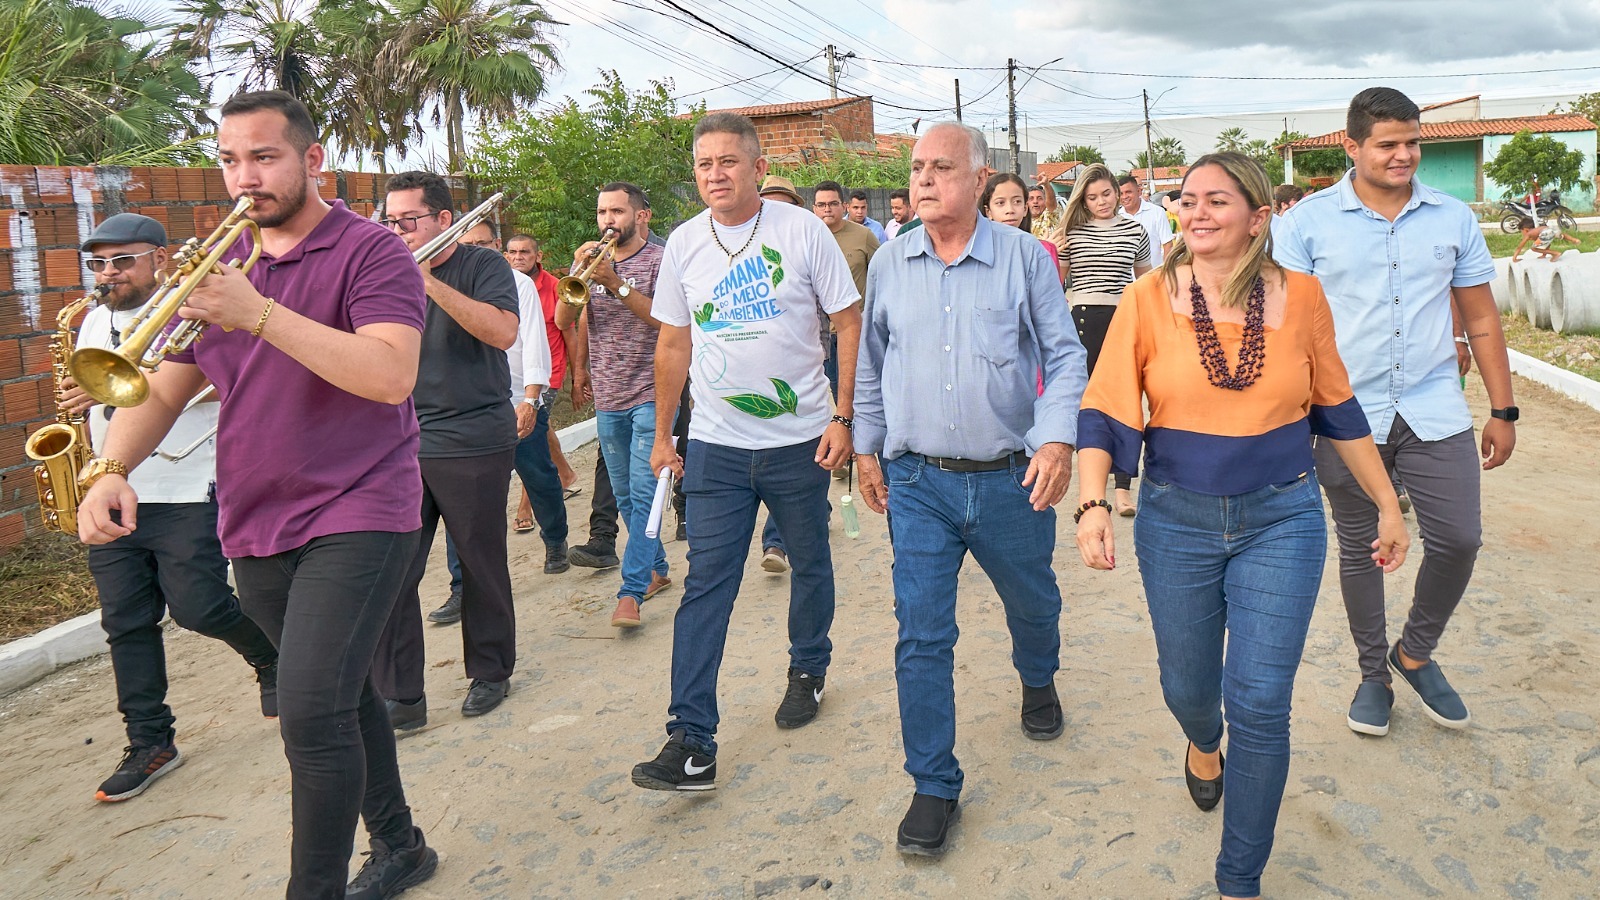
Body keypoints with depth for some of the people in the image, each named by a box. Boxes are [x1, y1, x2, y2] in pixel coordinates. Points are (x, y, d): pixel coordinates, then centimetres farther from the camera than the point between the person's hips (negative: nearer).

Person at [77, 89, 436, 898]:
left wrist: (259, 314, -26)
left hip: (354, 515, -7)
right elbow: (163, 391, 12)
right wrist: (111, 469, -7)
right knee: (341, 696, 17)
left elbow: (390, 376, -23)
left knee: (313, 715, -16)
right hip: (255, 527, 7)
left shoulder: (369, 252, -7)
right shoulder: (221, 270, 12)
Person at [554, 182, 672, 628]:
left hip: (651, 394, -6)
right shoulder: (589, 261, 10)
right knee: (625, 495, 13)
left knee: (643, 492, -11)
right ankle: (656, 569, 30)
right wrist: (578, 274, -16)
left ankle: (631, 593, -12)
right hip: (608, 398, 6)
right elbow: (563, 321, -1)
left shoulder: (658, 261, -3)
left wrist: (615, 283, -26)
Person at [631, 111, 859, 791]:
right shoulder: (683, 244, 3)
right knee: (706, 584, -4)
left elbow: (849, 322, -3)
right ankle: (691, 742, -2)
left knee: (810, 565, 15)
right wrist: (663, 435, 12)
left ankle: (808, 670, 42)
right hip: (716, 445, 2)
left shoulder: (802, 230, -6)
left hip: (801, 440, -1)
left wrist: (842, 415, -9)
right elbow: (673, 345, 11)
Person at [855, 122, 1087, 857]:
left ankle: (1038, 685, 55)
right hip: (918, 484, 1)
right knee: (921, 635, -1)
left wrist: (1058, 439, -16)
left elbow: (1064, 355, -3)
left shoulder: (1024, 257, -5)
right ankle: (934, 787, 12)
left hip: (1011, 480, 0)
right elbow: (870, 364, 13)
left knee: (1032, 603, 21)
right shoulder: (889, 266, 3)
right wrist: (866, 446, 12)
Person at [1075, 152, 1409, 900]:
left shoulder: (1300, 297, -4)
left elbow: (1337, 408, 7)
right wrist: (1092, 503, -23)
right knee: (1187, 686, 16)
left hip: (1281, 521, 0)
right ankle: (1203, 744, 56)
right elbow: (1105, 412, -9)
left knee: (1259, 704, -3)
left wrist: (1388, 504, 12)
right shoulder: (1149, 299, -8)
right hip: (1176, 520, 0)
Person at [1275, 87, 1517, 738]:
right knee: (1360, 549, 9)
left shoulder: (1453, 218, 5)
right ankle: (1373, 674, 28)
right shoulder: (1307, 222, -4)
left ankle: (1416, 653, 25)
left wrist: (1503, 411, 9)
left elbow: (1481, 319, 10)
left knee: (1458, 540, -2)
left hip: (1434, 409, 2)